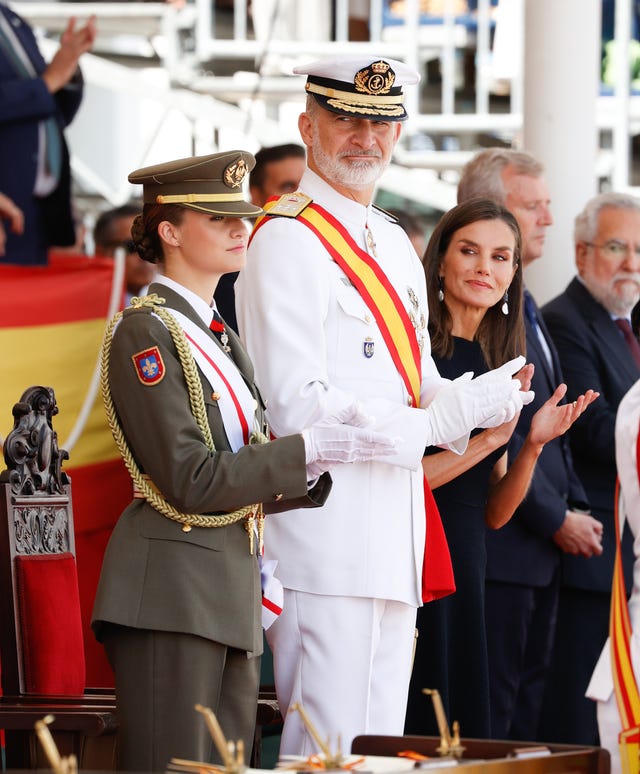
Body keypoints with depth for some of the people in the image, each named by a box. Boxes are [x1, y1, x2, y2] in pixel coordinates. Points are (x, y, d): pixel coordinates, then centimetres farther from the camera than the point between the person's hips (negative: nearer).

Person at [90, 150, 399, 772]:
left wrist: (318, 459, -1)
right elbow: (190, 480, -16)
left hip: (230, 599, 9)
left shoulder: (219, 339, 18)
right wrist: (308, 448, -15)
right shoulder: (144, 332, -9)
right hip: (171, 592, -9)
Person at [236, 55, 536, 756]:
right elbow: (297, 409, -18)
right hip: (328, 534, -9)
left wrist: (474, 400, -2)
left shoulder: (394, 244, 18)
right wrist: (440, 418, -21)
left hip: (394, 537, 9)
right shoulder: (286, 241, -10)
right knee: (330, 751, -9)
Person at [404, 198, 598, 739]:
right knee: (412, 733, -6)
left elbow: (494, 512, 14)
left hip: (467, 567, 7)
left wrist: (533, 447, -2)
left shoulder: (499, 365, 14)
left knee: (464, 732, 8)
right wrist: (489, 439, -16)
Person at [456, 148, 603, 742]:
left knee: (527, 710, 11)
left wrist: (576, 507, 11)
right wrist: (556, 519, -13)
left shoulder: (524, 307, 19)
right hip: (501, 546, -10)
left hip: (543, 548, 10)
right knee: (490, 716, -6)